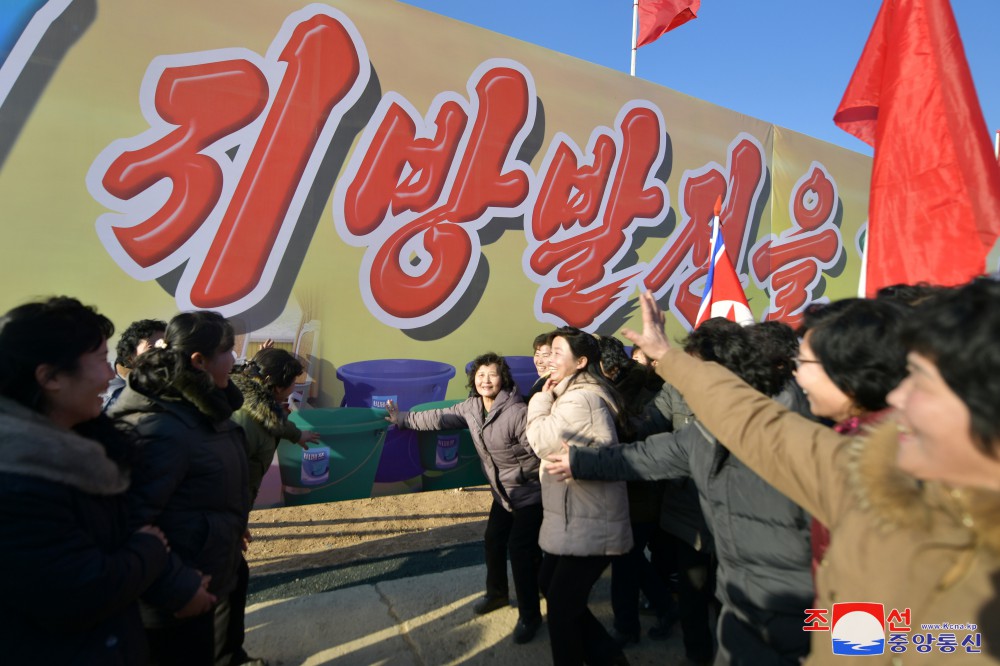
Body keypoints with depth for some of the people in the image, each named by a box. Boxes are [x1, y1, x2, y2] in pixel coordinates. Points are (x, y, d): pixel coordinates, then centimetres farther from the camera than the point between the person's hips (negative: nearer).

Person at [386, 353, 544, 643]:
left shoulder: (517, 412, -30)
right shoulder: (472, 407, -5)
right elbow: (441, 417, 8)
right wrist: (403, 418, 14)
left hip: (531, 494, -8)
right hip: (504, 492, 8)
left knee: (520, 550, -5)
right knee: (493, 542, 17)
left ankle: (530, 616, 16)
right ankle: (497, 593, 43)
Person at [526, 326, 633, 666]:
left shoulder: (581, 399, -22)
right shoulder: (576, 394, 13)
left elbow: (540, 442, -16)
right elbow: (552, 443, 13)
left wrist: (542, 399, -4)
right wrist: (548, 398, 2)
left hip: (587, 523, -10)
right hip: (575, 517, 10)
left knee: (562, 603, 4)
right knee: (550, 586, 20)